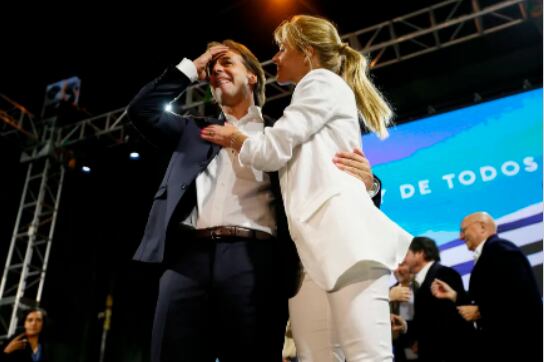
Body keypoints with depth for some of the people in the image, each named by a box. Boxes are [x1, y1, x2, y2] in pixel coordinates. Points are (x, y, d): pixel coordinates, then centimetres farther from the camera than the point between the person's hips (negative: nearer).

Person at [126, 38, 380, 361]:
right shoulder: (196, 130, 28)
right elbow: (142, 110, 20)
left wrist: (362, 180, -9)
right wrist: (191, 69, 22)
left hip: (253, 259, -2)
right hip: (188, 258, 3)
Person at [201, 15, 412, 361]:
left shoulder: (323, 82, 7)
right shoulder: (315, 91, 34)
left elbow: (272, 150, -2)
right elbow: (283, 156, 30)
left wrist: (233, 137, 17)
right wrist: (237, 139, 28)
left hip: (340, 230, -9)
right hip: (310, 240, 9)